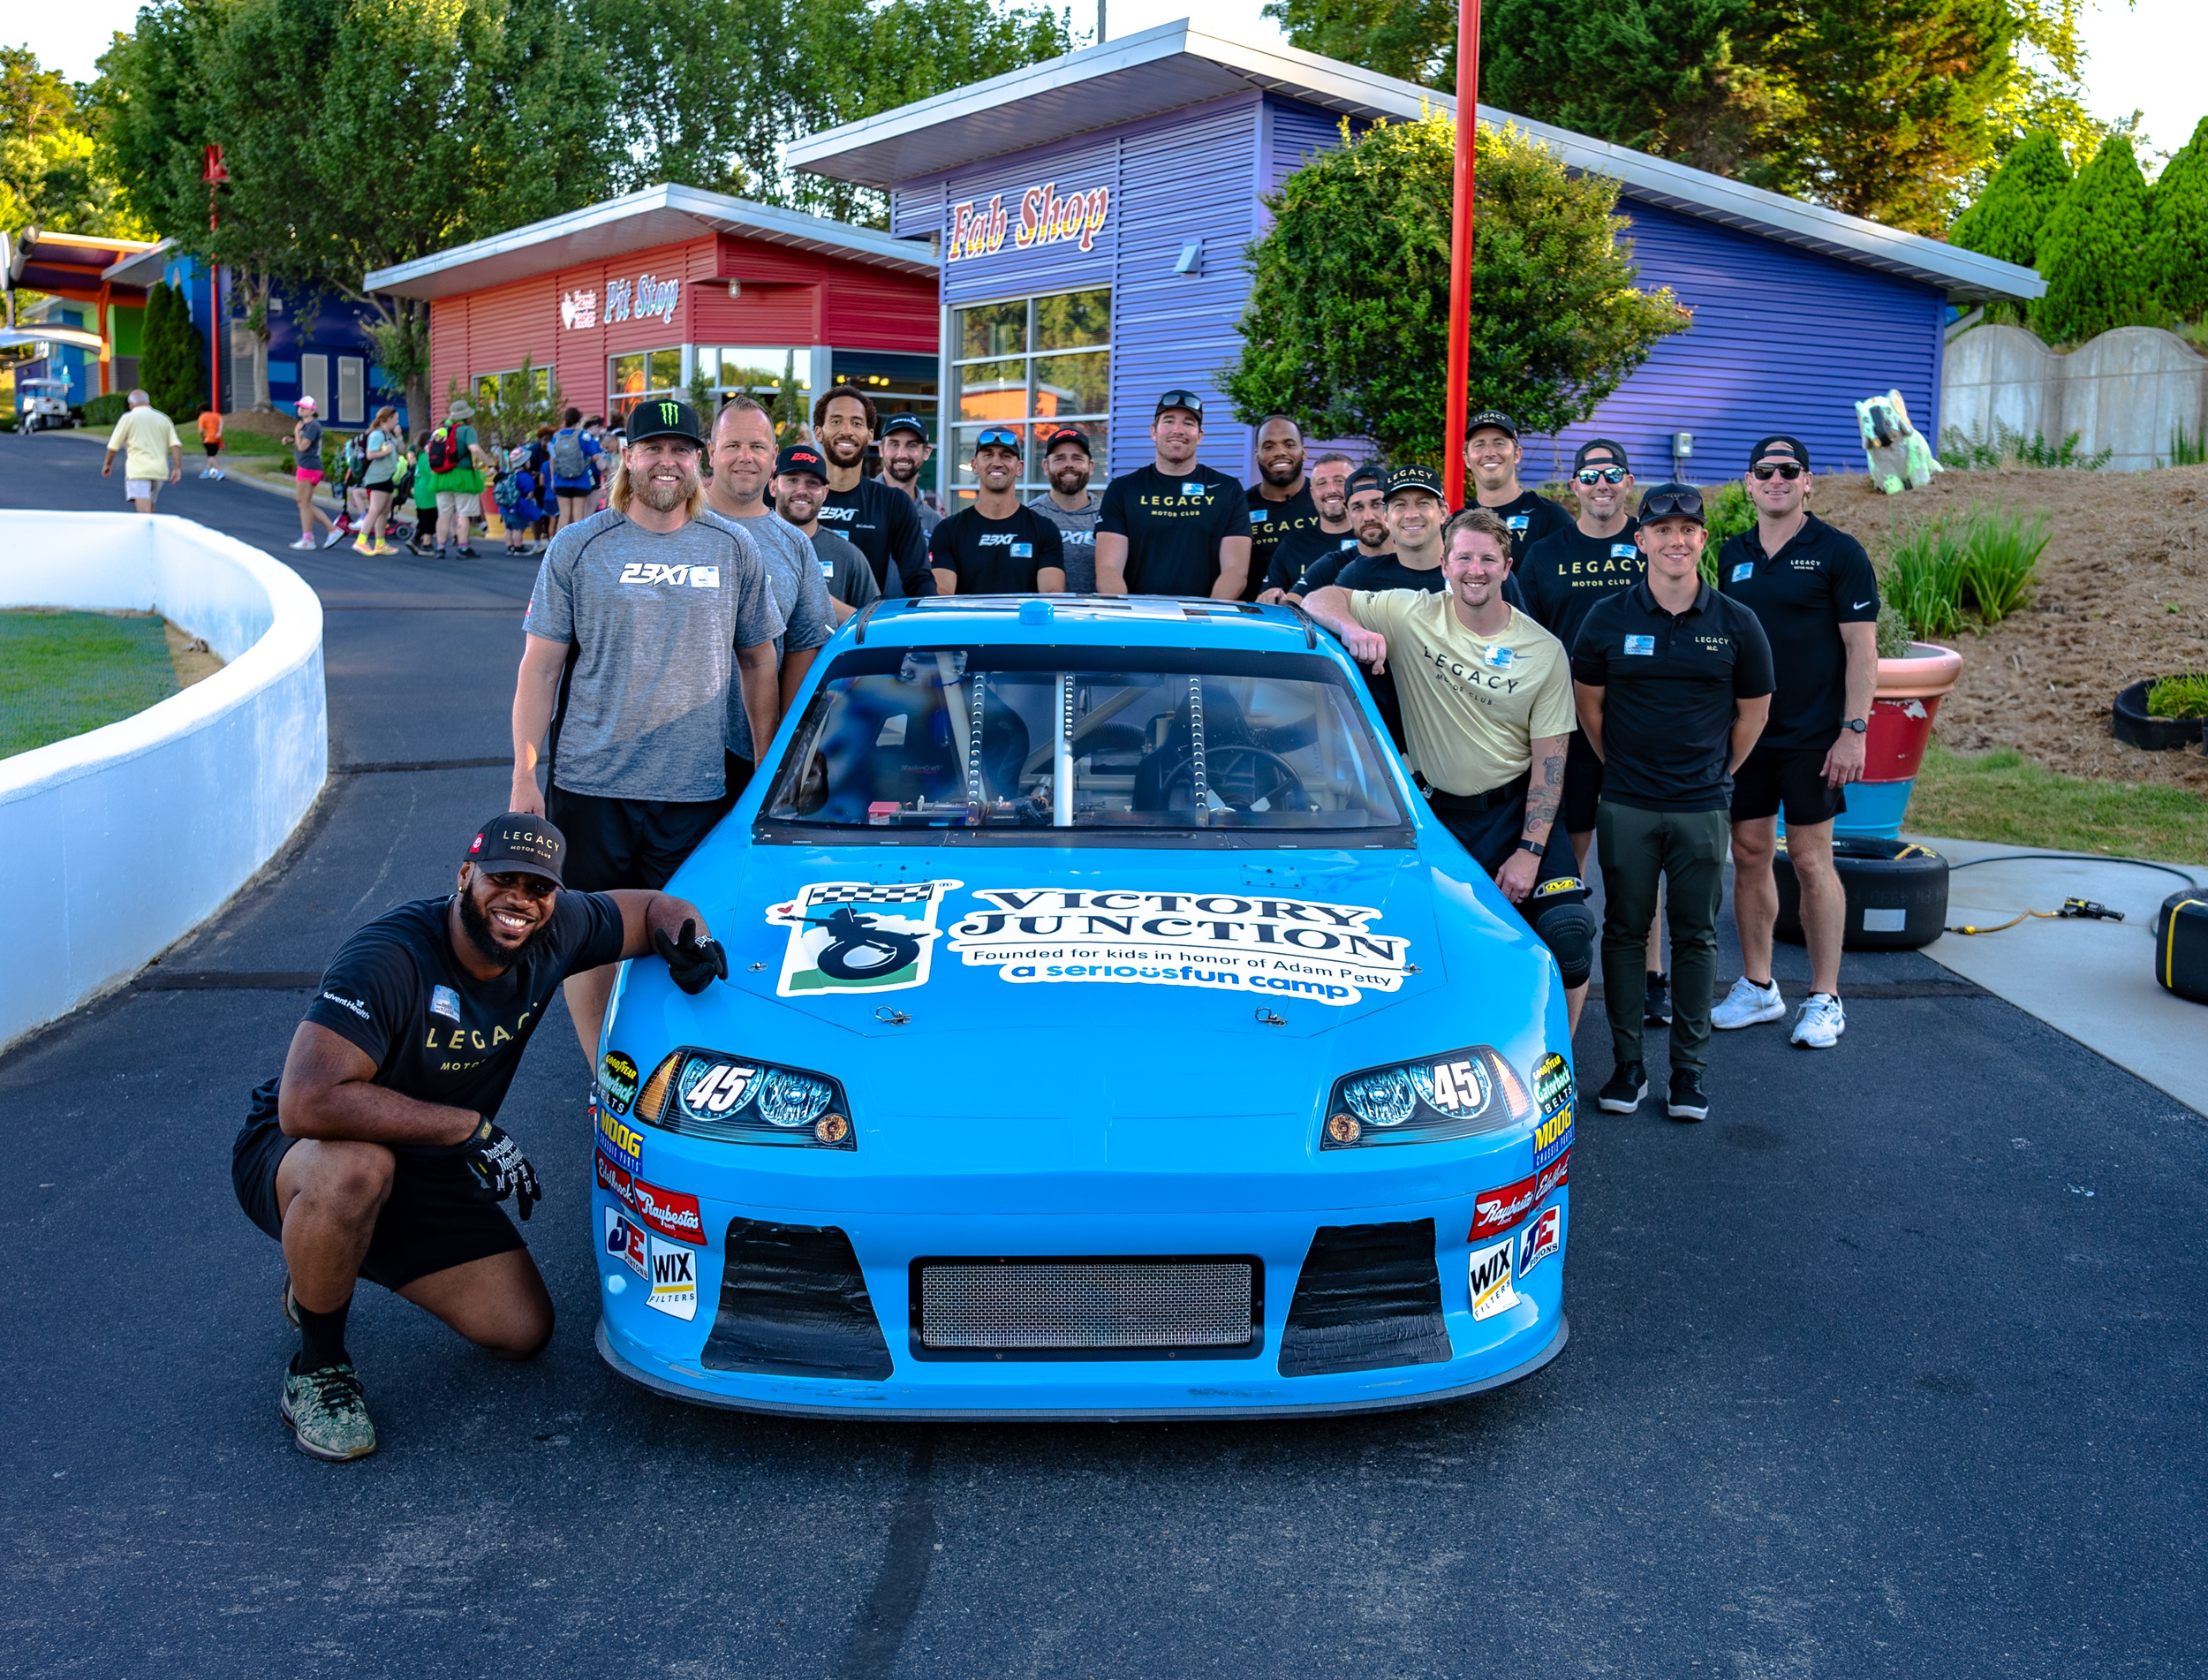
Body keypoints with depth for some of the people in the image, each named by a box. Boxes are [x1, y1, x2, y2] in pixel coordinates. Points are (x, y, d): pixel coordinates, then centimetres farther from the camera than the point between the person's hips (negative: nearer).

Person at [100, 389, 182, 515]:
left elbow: (113, 445, 5)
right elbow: (175, 444, 2)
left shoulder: (128, 418, 3)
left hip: (138, 470, -5)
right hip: (160, 471, 5)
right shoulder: (163, 419, 14)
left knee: (143, 507, -18)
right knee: (149, 504, 21)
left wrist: (108, 463, 19)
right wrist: (177, 468, 0)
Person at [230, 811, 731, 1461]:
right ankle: (316, 1371, -15)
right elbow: (306, 1104, -41)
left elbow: (655, 907, 6)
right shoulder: (388, 959, -31)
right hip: (295, 1156, -6)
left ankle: (324, 1274, 20)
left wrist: (688, 938, -20)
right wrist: (473, 1129, -36)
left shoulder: (553, 934, -11)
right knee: (355, 1167, -43)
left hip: (425, 1172, 6)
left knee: (524, 1332, -2)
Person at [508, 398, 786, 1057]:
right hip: (589, 782, 0)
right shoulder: (578, 548, 3)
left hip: (699, 788, 1)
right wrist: (523, 776, -2)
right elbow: (538, 668, 3)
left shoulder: (735, 550, 7)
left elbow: (759, 664, 13)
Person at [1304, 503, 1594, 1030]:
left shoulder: (1545, 651, -2)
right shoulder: (1412, 615, -4)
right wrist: (1352, 628, -29)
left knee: (1568, 933, -15)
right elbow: (1322, 599, -5)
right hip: (1434, 808, 0)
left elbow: (1549, 759, -3)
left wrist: (1531, 850, -12)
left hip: (1514, 809, 0)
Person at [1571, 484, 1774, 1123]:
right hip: (1625, 806, 0)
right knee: (1624, 931, 4)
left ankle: (1690, 1068, 15)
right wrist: (1621, 765, 10)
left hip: (1702, 807, 0)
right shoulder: (1608, 617, 0)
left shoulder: (1736, 624, 1)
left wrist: (1716, 774, 11)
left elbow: (1753, 711, 11)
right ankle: (1627, 1064, 14)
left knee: (1696, 936, 5)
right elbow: (1588, 702, 10)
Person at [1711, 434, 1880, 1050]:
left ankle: (1825, 999, 9)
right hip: (1742, 733, 5)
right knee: (1749, 856, 8)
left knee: (1811, 861, -1)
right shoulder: (1733, 555, 10)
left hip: (1812, 738, -5)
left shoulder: (1838, 553, -5)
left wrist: (1853, 731, -14)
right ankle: (1758, 987, 19)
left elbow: (1862, 648, -8)